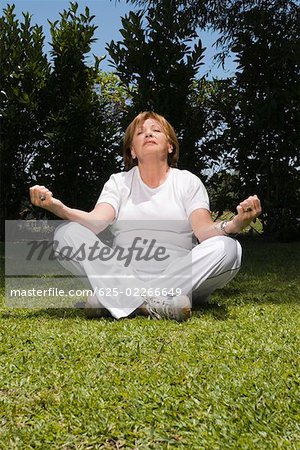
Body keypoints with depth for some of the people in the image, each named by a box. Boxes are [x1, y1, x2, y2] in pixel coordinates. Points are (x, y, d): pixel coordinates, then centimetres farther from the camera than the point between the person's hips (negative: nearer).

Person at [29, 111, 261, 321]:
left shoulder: (188, 181, 8)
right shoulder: (118, 182, 11)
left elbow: (204, 230, -8)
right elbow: (96, 222, -8)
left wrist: (233, 225, -31)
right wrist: (57, 206, -26)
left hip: (179, 276, 0)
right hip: (122, 275, 1)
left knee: (228, 248, -26)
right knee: (66, 233, -18)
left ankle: (116, 298, -31)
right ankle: (156, 303, -34)